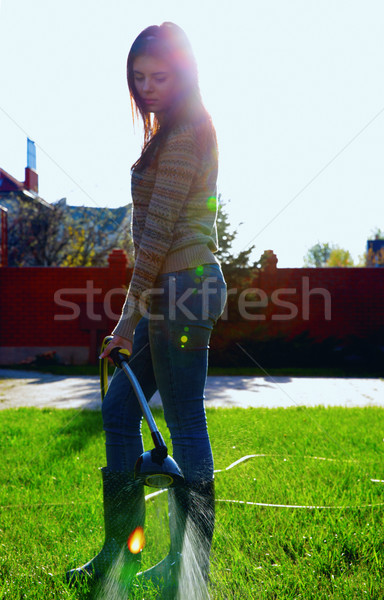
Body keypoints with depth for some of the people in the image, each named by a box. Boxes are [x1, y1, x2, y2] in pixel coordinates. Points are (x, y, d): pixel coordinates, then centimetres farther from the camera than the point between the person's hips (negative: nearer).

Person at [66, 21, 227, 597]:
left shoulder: (184, 136, -12)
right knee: (118, 409, 12)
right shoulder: (178, 133, 19)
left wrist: (130, 315, -14)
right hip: (176, 289, 10)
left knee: (186, 425, -1)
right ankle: (121, 548, 24)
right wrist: (138, 312, 19)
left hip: (183, 288, -10)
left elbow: (158, 232, -17)